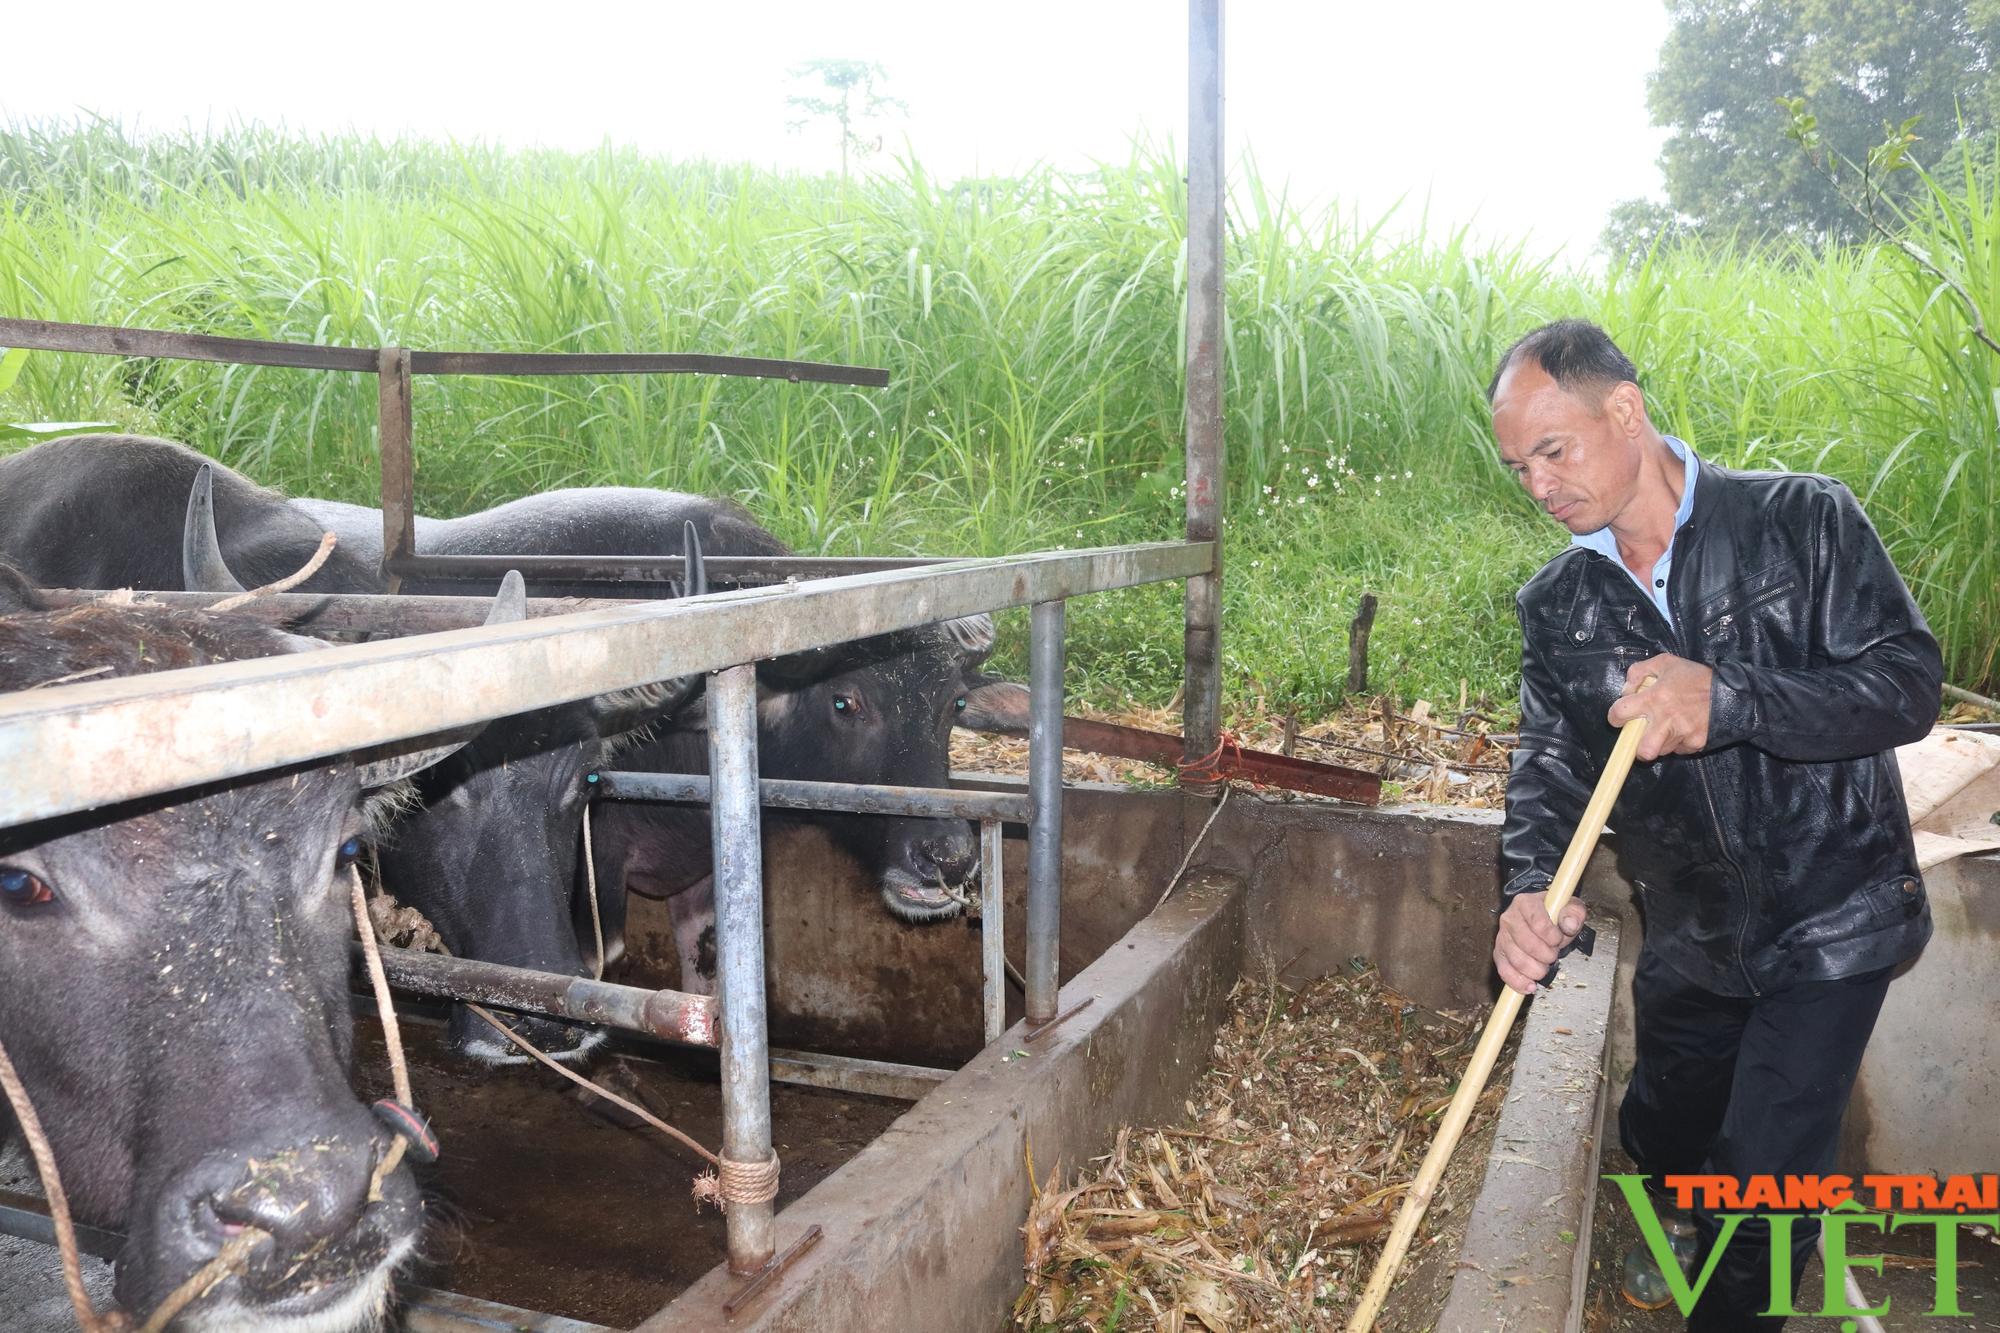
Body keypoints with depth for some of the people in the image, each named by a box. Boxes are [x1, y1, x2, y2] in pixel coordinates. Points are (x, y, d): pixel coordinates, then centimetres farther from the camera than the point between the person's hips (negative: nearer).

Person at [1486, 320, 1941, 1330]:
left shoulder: (1802, 519, -13)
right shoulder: (1557, 604, -1)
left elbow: (1908, 681, -19)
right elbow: (1548, 764, -6)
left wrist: (1729, 702, -36)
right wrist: (1527, 888, -26)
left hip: (1829, 928, -4)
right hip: (1688, 940, 5)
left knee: (1762, 1179, -5)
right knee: (1661, 1136, 22)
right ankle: (1692, 1241, 55)